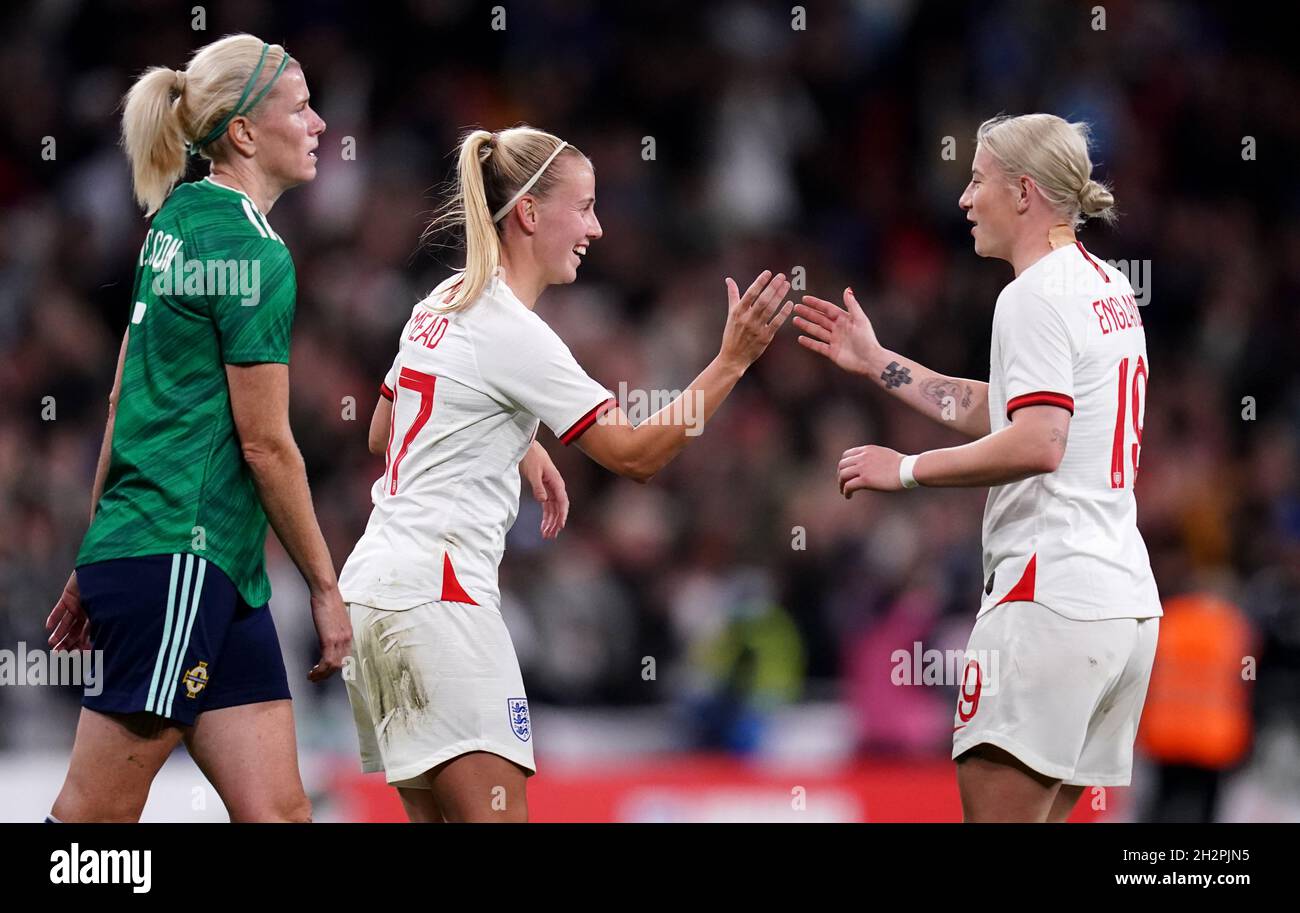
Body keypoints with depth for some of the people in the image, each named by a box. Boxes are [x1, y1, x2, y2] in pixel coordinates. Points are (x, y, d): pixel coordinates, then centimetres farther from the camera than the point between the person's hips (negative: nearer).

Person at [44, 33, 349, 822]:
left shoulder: (178, 223, 15)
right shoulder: (253, 252, -12)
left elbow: (127, 401, 19)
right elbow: (266, 443, -12)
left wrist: (94, 565, 23)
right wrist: (327, 588, -5)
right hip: (178, 562, -10)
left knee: (278, 811, 4)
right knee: (95, 817, -8)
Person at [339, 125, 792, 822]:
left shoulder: (443, 305, 14)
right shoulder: (514, 333, -13)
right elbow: (637, 455, -13)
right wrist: (732, 360, -14)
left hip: (372, 583, 10)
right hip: (437, 592, -10)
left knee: (435, 815, 9)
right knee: (497, 815, -14)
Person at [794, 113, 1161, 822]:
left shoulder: (1035, 297, -10)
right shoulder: (1107, 286, 19)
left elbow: (1036, 444, -22)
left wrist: (907, 469, -14)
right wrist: (878, 363, 28)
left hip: (1050, 597, -10)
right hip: (1126, 599, 10)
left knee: (994, 809, -11)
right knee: (1040, 816, 11)